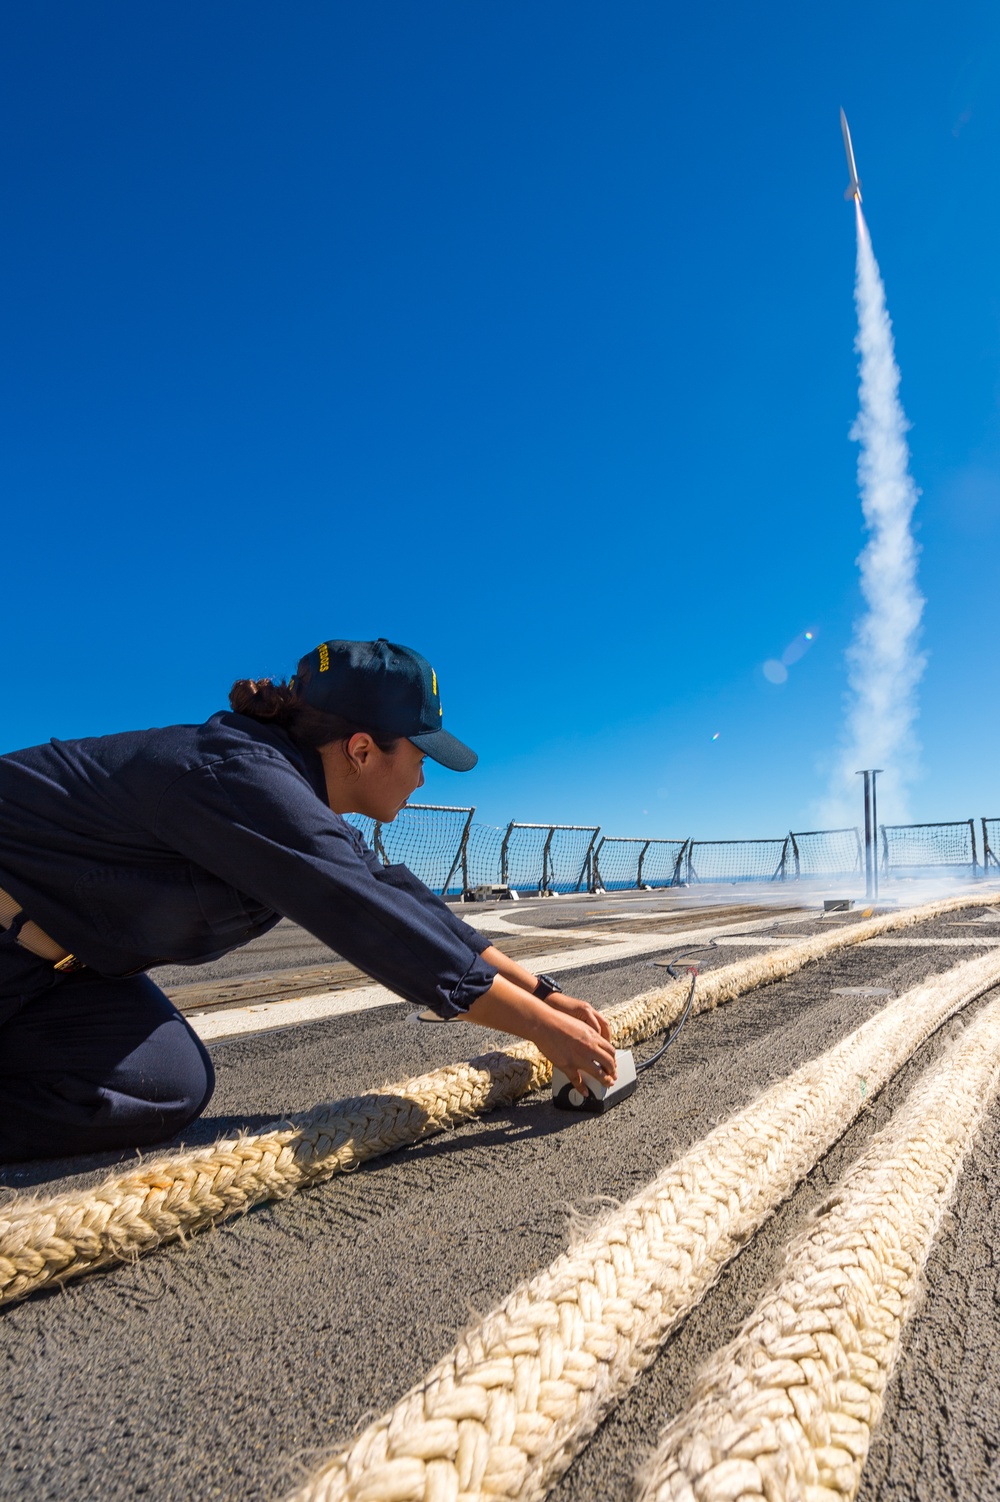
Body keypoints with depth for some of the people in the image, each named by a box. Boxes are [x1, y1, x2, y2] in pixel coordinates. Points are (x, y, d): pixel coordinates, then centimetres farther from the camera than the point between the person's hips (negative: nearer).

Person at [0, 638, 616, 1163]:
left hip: (52, 949, 8)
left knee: (171, 1086, -5)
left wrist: (545, 993, -3)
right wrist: (543, 1026, -23)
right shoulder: (247, 779, -30)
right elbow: (389, 931, -33)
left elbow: (404, 899, 0)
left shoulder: (298, 796, 0)